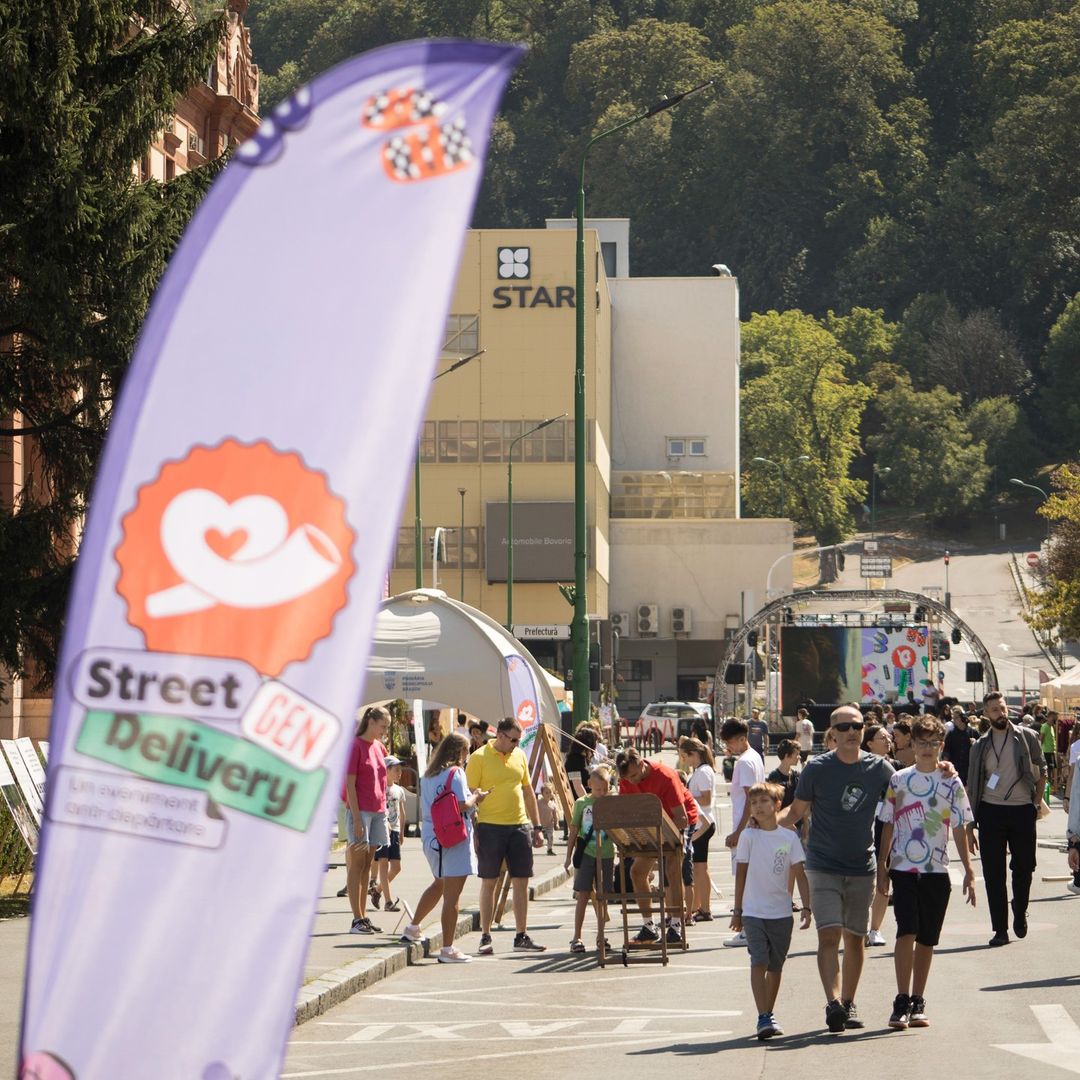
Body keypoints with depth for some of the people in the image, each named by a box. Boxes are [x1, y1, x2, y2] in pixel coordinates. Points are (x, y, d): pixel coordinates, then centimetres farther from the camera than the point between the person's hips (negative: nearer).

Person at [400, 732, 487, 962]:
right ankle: (447, 950, -8)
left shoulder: (428, 775, 13)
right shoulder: (455, 773, -11)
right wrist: (475, 798, 0)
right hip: (454, 839, -8)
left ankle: (413, 928, 39)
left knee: (439, 884, 30)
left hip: (431, 838, 8)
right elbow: (462, 805, -19)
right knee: (452, 894, -6)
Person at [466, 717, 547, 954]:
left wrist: (537, 827, 15)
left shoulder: (519, 757, 12)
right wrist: (472, 832, -12)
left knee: (521, 881, 4)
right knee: (489, 881, 1)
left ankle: (521, 937, 10)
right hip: (490, 826, -5)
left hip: (519, 826, 5)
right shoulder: (480, 758, -6)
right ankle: (485, 937, 8)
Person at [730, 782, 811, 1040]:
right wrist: (737, 910, 6)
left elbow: (799, 875, 2)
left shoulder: (789, 837, 1)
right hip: (753, 912, -2)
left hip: (781, 912, 2)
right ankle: (763, 1018, -16)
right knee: (759, 963, -12)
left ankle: (769, 1014, 24)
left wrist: (806, 907, -7)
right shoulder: (748, 837, -1)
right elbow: (741, 874, 4)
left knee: (776, 966, 10)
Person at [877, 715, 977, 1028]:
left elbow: (959, 829, 5)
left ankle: (917, 1003, 15)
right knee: (906, 933, -13)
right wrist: (882, 868, 5)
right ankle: (902, 1002, -11)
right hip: (904, 869, -1)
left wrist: (968, 870, 0)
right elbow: (887, 825, 8)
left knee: (926, 939, 6)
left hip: (937, 871, 1)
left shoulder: (951, 784, 3)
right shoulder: (899, 780, 3)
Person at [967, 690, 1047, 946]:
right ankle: (1000, 930, 4)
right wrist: (970, 826, 5)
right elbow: (972, 788, 9)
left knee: (1023, 867, 4)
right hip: (991, 811, 1)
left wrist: (1037, 802, -2)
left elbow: (1041, 771, 9)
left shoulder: (1027, 737, 2)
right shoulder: (980, 746, 7)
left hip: (1022, 811, -1)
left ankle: (1020, 913, 29)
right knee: (993, 874, -1)